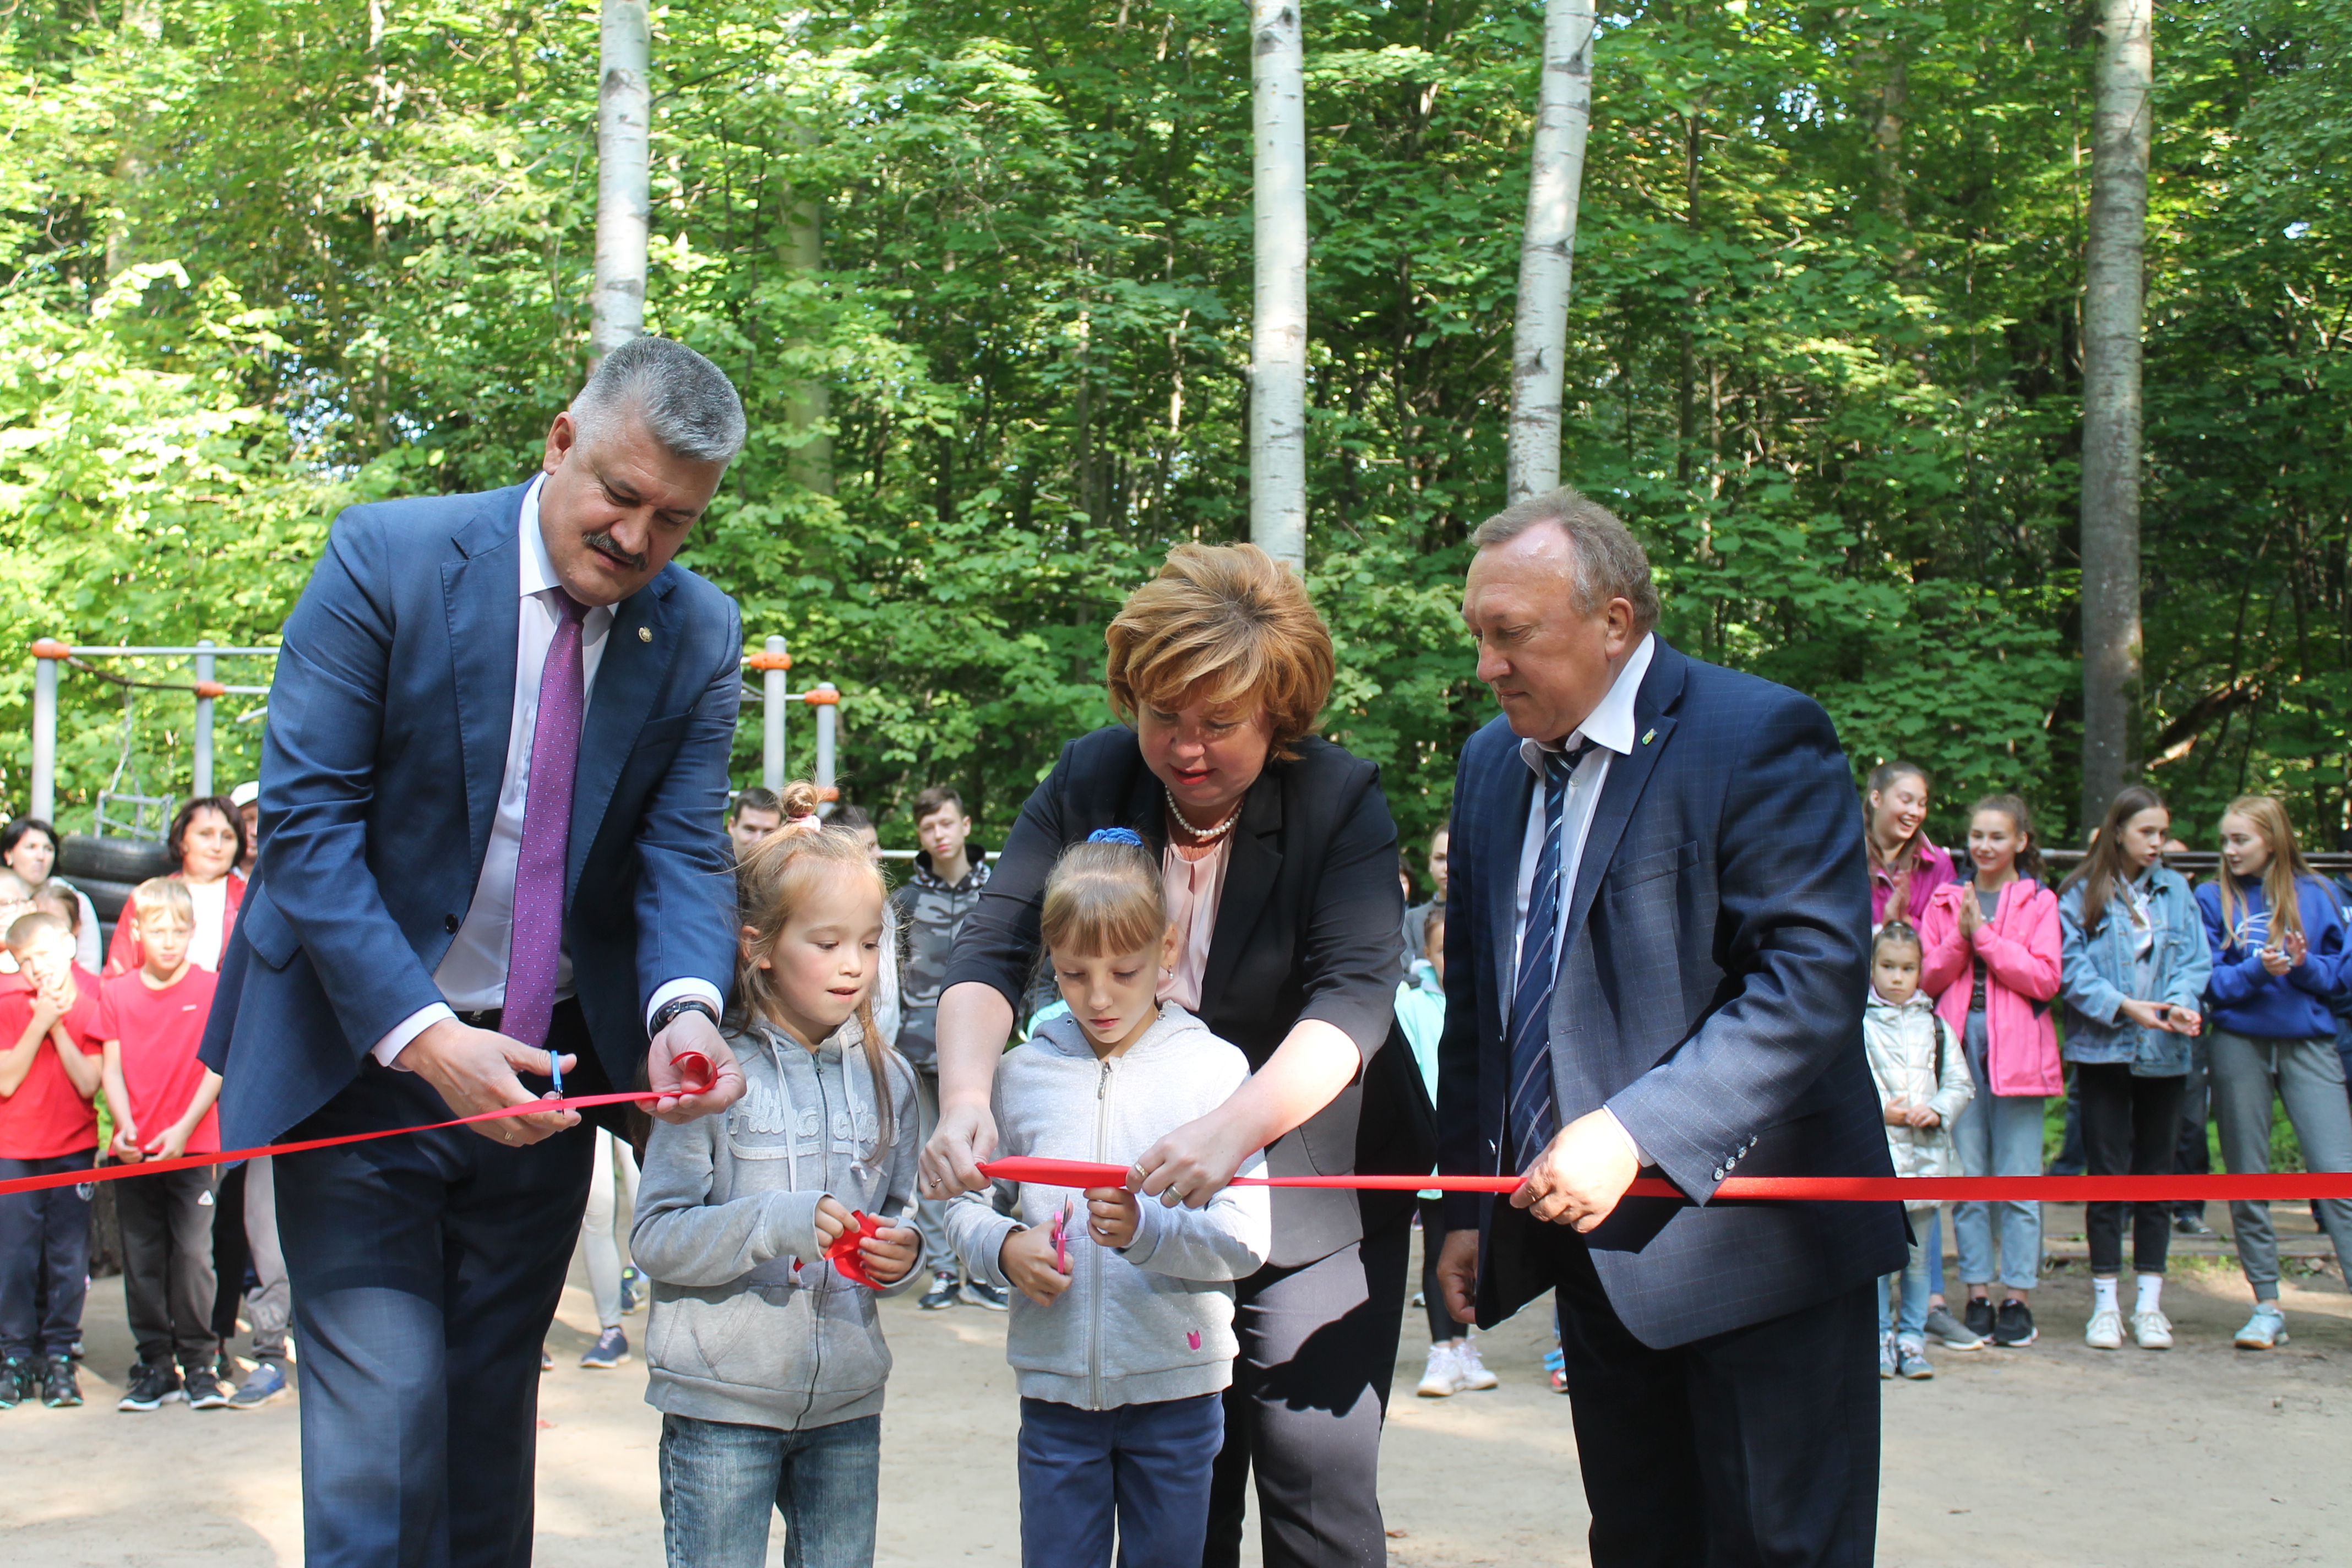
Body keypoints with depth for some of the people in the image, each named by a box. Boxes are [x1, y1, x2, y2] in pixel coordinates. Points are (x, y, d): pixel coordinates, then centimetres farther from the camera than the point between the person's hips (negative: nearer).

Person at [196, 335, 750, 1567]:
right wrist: (425, 1035, -28)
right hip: (365, 1058, -4)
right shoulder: (385, 559, -14)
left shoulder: (701, 635, -1)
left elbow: (686, 851, -5)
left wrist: (684, 1006, -28)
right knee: (385, 1422, -8)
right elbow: (304, 818, -17)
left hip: (545, 1069, 4)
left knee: (493, 1421, 15)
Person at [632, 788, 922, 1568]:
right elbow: (654, 1237, -13)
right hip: (721, 1403, -4)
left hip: (846, 1405, 4)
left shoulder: (886, 1077, 6)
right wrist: (776, 1223, -25)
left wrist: (903, 1252, -6)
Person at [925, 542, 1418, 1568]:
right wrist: (966, 1094, -31)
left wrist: (1235, 1128, -41)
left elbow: (1356, 996, -24)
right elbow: (993, 946, -10)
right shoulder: (1090, 781, -3)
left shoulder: (1341, 802, -13)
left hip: (1312, 1193, -3)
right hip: (1143, 1193, 3)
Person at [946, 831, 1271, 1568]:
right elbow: (966, 1204, 10)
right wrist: (1005, 1249, -10)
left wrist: (1146, 1230, -27)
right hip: (1056, 1382, 2)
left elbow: (1246, 1238, -11)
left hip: (1175, 1387, -1)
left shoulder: (1215, 1068, -6)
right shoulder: (1023, 1072, 2)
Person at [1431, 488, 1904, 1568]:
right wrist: (1468, 1203, 10)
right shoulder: (1491, 763, 10)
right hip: (1590, 1238, 7)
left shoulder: (1760, 737, -13)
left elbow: (1816, 977, -21)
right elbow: (1474, 998, 16)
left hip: (1744, 1233, -7)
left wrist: (1633, 1133, -26)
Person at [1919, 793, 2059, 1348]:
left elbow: (2044, 979, -8)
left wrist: (1984, 934, -11)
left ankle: (2018, 1299, 6)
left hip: (2016, 1049, -2)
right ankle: (1977, 1296, 11)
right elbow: (1927, 977, 6)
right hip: (1958, 1044, 3)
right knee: (1967, 1177, 4)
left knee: (2018, 1180, 0)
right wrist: (1959, 936, -10)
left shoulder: (2038, 902, 4)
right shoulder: (1946, 899, 12)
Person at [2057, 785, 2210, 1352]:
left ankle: (2150, 1303, 15)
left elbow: (2194, 959, 3)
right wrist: (2125, 1006, -17)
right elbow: (2071, 969, -7)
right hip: (2103, 1050, -3)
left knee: (2156, 1173, 7)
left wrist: (2181, 1001, -16)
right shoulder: (2082, 894, -1)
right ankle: (2105, 1303, 7)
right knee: (2108, 1174, 0)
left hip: (2164, 1052, 3)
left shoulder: (2175, 890, 8)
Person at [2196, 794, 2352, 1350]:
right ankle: (2267, 1308, 13)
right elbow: (2210, 980, 0)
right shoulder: (2213, 899, 6)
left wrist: (2305, 966, -13)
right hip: (2238, 1046, 1)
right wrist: (2257, 970, -18)